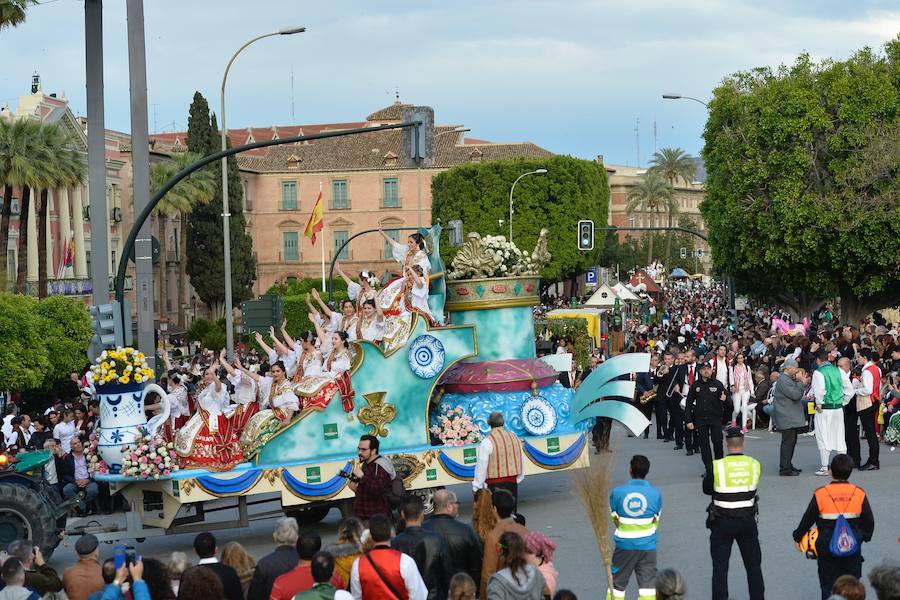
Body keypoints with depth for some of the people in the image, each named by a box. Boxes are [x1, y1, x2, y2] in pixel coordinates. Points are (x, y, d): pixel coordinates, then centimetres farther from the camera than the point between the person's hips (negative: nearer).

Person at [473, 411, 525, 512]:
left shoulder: (487, 441, -12)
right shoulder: (514, 437, 6)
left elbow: (481, 466, -10)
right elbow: (521, 461, 12)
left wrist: (477, 486, -2)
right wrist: (519, 478, 24)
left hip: (495, 485, -6)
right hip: (512, 482, 6)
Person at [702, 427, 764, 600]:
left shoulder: (717, 466, -15)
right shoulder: (755, 465, -6)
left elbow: (706, 489, -1)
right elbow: (753, 488, 6)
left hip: (722, 522, -3)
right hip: (748, 521, 3)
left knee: (720, 567, 7)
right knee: (753, 565, 16)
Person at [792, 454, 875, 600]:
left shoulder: (820, 494, -12)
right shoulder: (859, 494, -7)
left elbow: (807, 519, -4)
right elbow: (869, 521, 2)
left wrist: (797, 537, 12)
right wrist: (865, 536, 23)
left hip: (827, 548, -1)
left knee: (828, 584, 9)